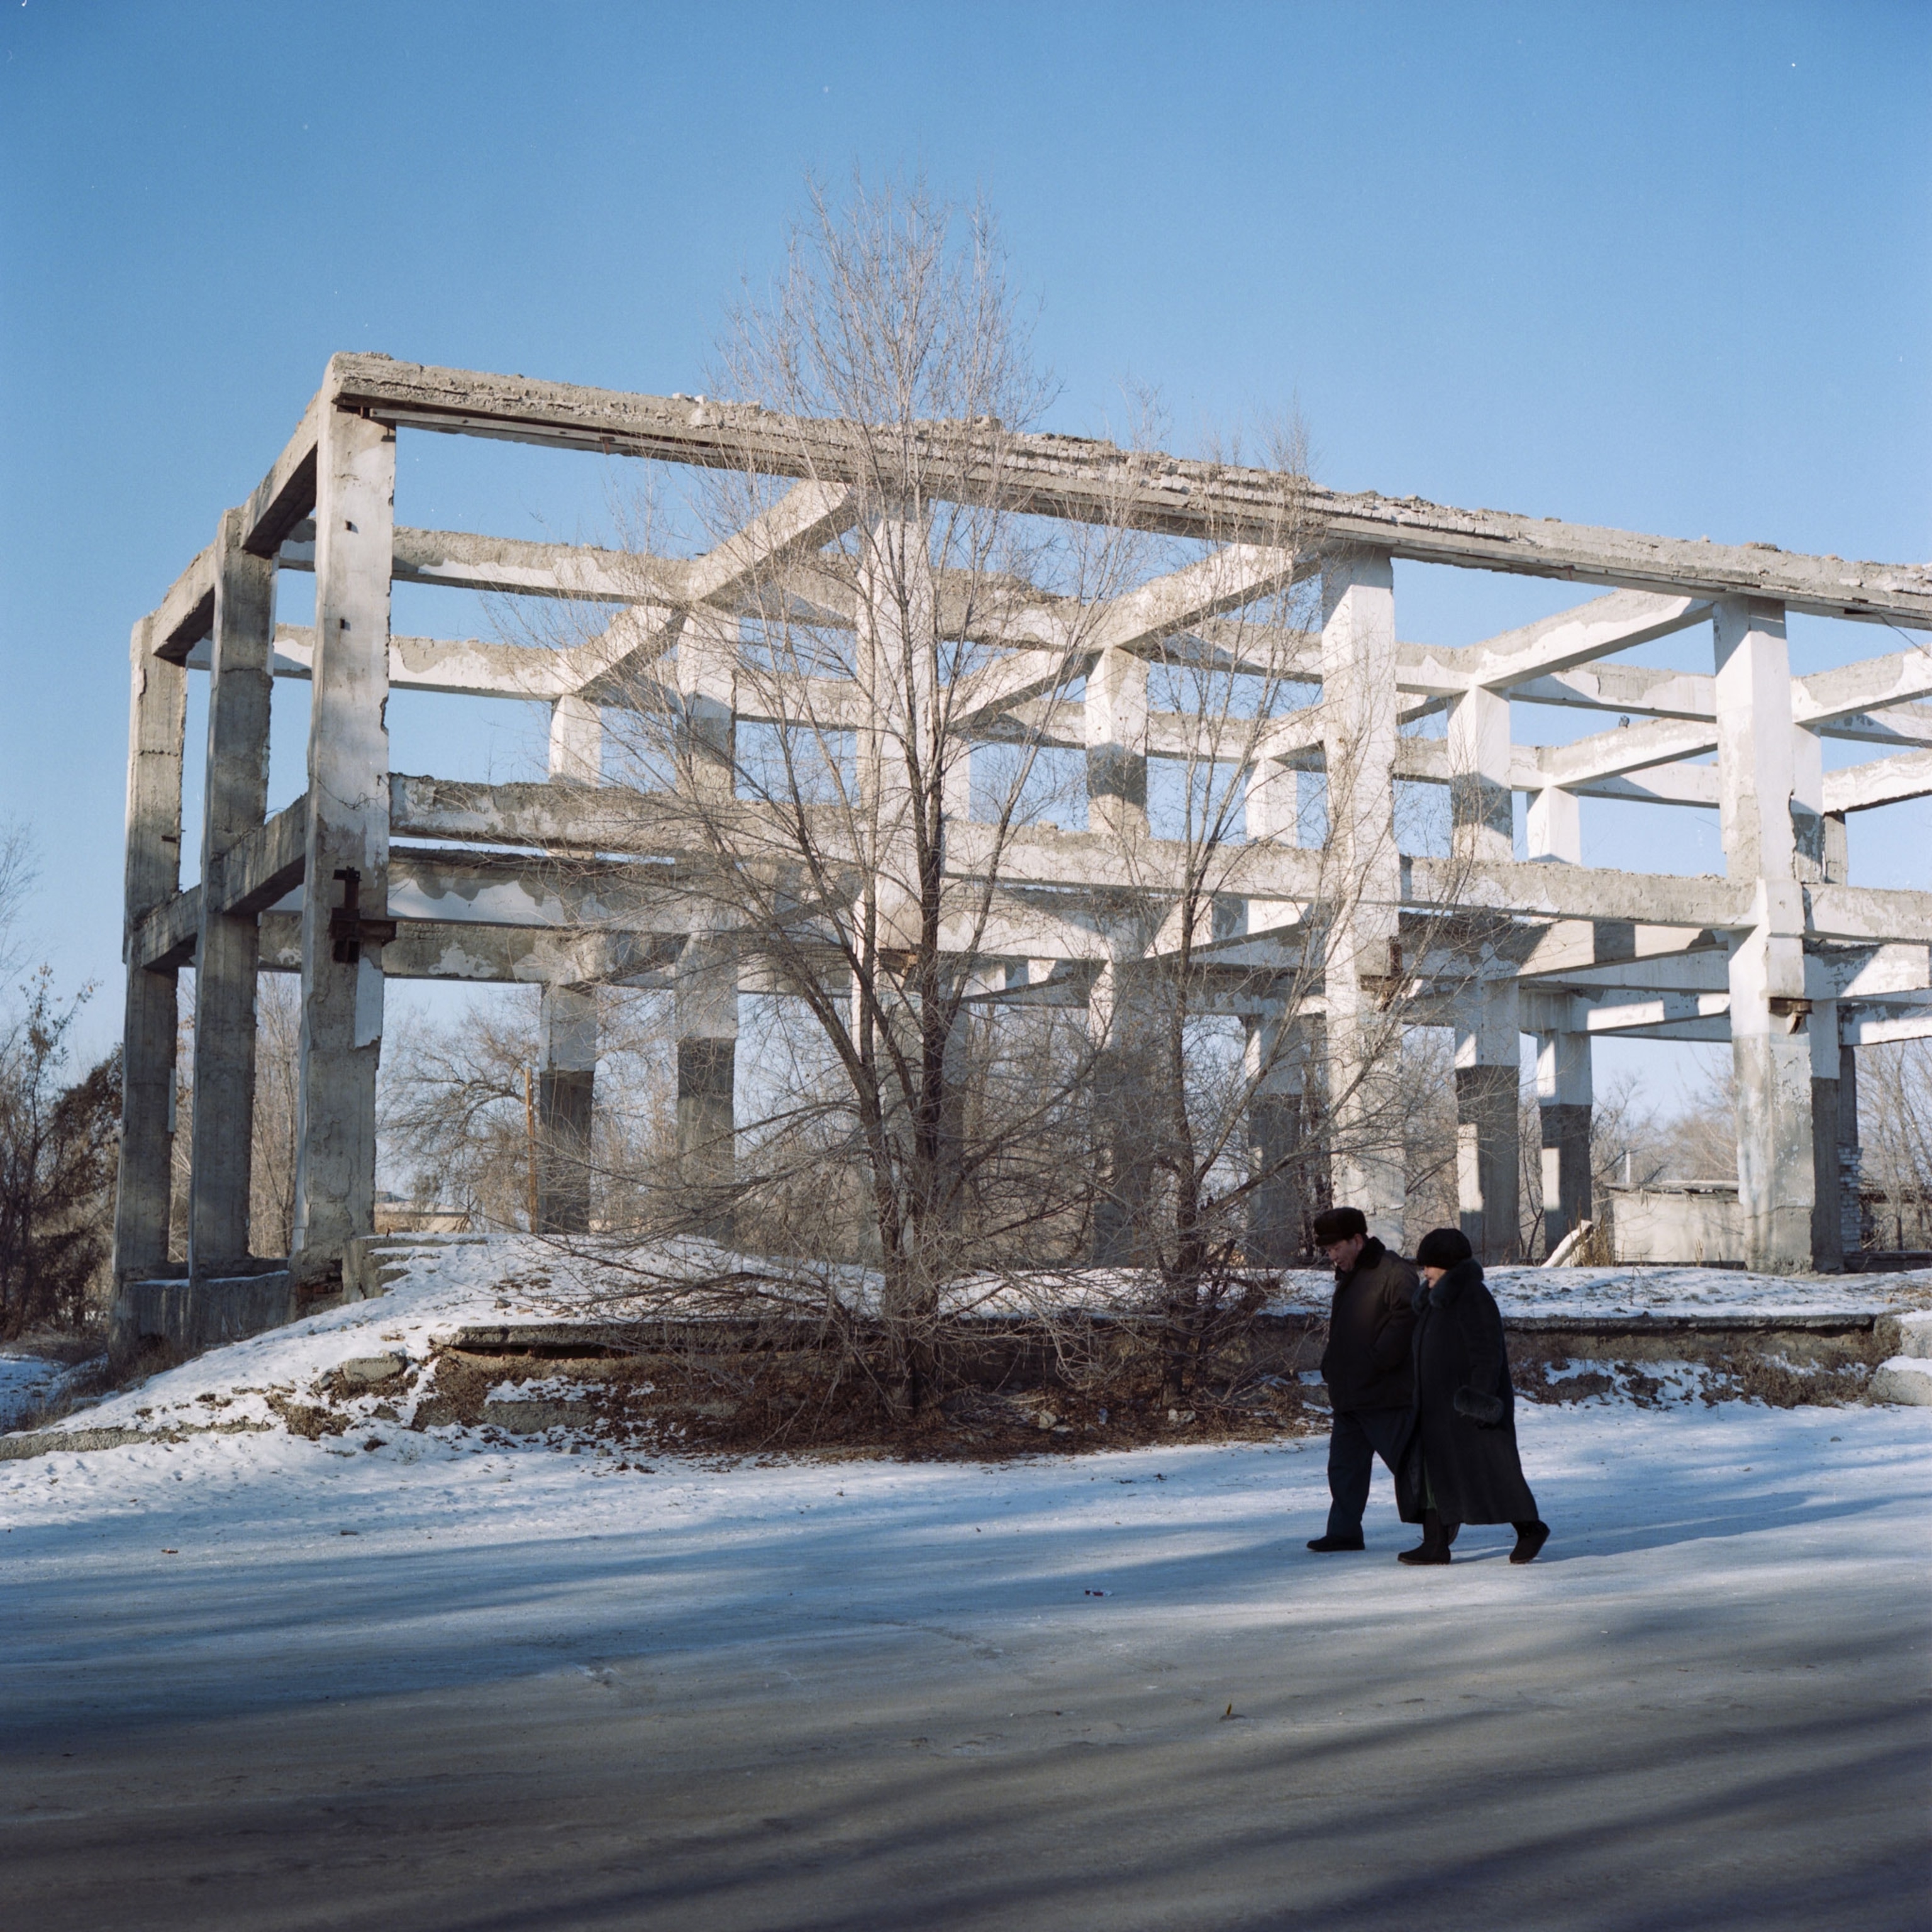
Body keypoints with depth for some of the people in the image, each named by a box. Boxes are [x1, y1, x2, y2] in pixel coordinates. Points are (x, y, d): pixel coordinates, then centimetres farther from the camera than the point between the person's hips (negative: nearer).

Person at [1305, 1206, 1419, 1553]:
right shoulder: (1348, 1277, 18)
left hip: (1384, 1395, -9)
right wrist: (1330, 1365, 14)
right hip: (1348, 1393, 10)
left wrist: (1376, 1361, -23)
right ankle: (1344, 1530, 13)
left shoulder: (1394, 1273, -13)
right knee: (1344, 1464, 9)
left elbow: (1407, 1319, -24)